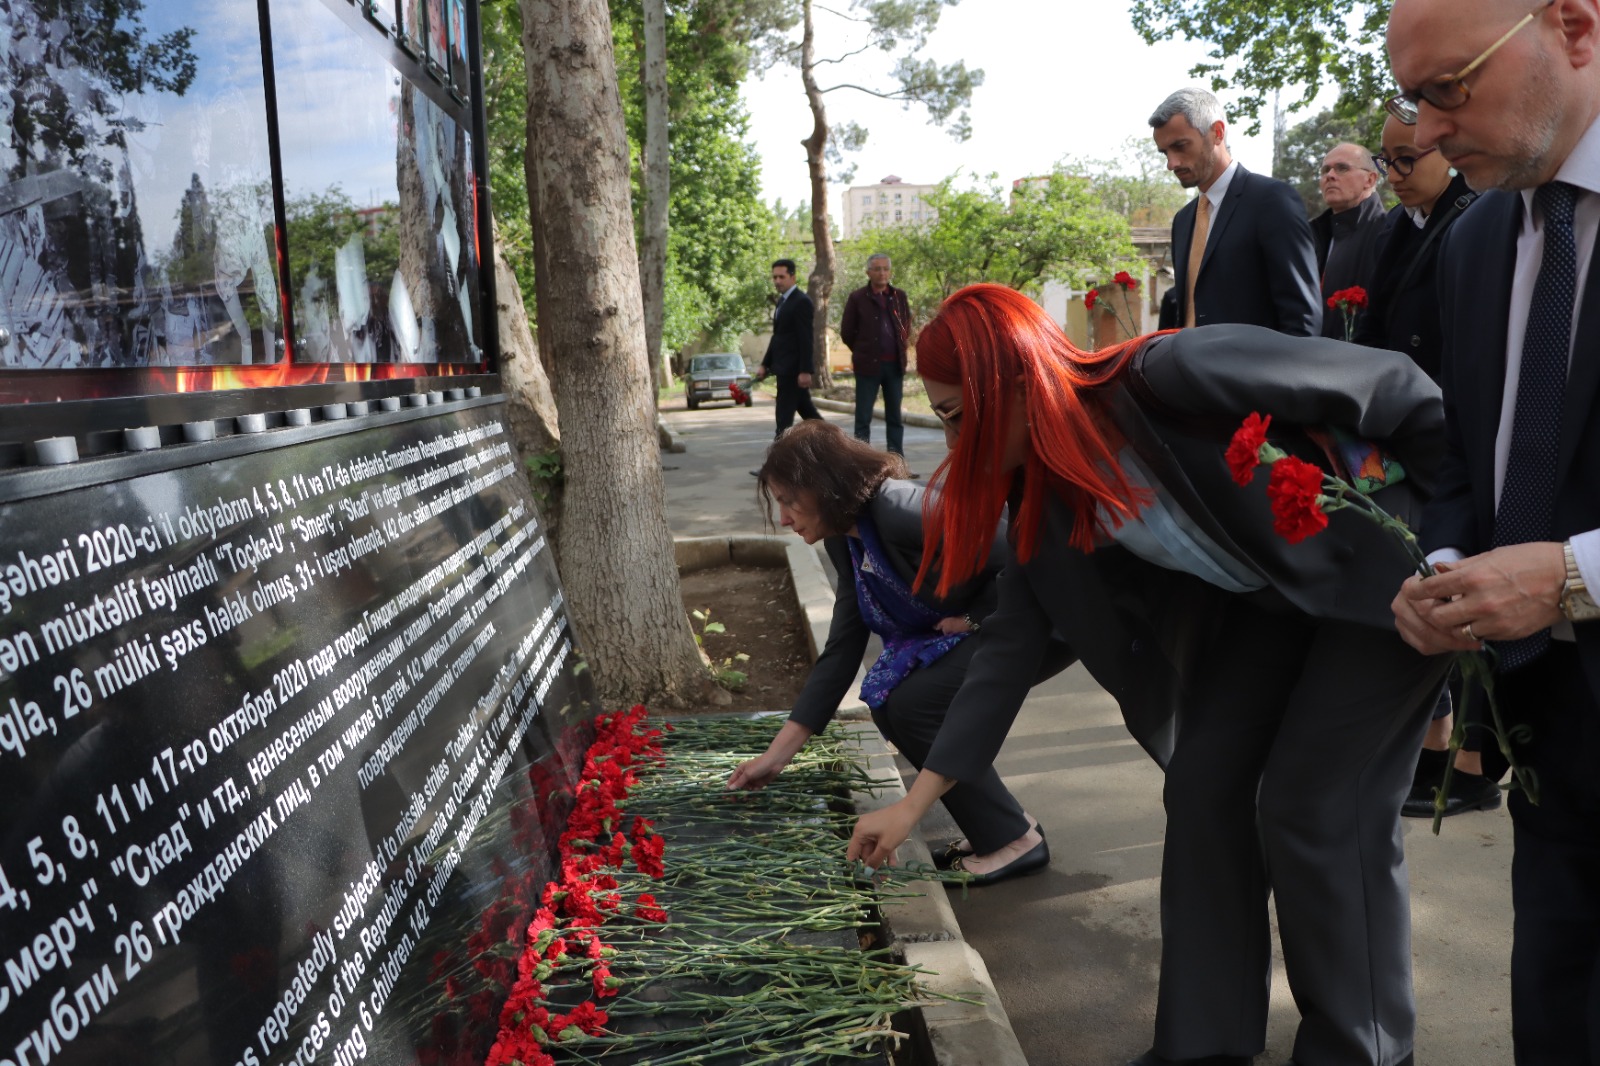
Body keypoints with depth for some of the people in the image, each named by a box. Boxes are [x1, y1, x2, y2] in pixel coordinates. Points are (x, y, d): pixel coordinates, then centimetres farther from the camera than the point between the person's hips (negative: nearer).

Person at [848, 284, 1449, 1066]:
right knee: (1203, 783, 1)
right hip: (1268, 601, 7)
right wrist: (915, 801, -1)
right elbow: (1009, 648, -2)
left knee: (1315, 807, -8)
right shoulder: (1043, 502, -8)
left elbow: (1393, 385, -24)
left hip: (1380, 571, -6)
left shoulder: (1170, 376, -31)